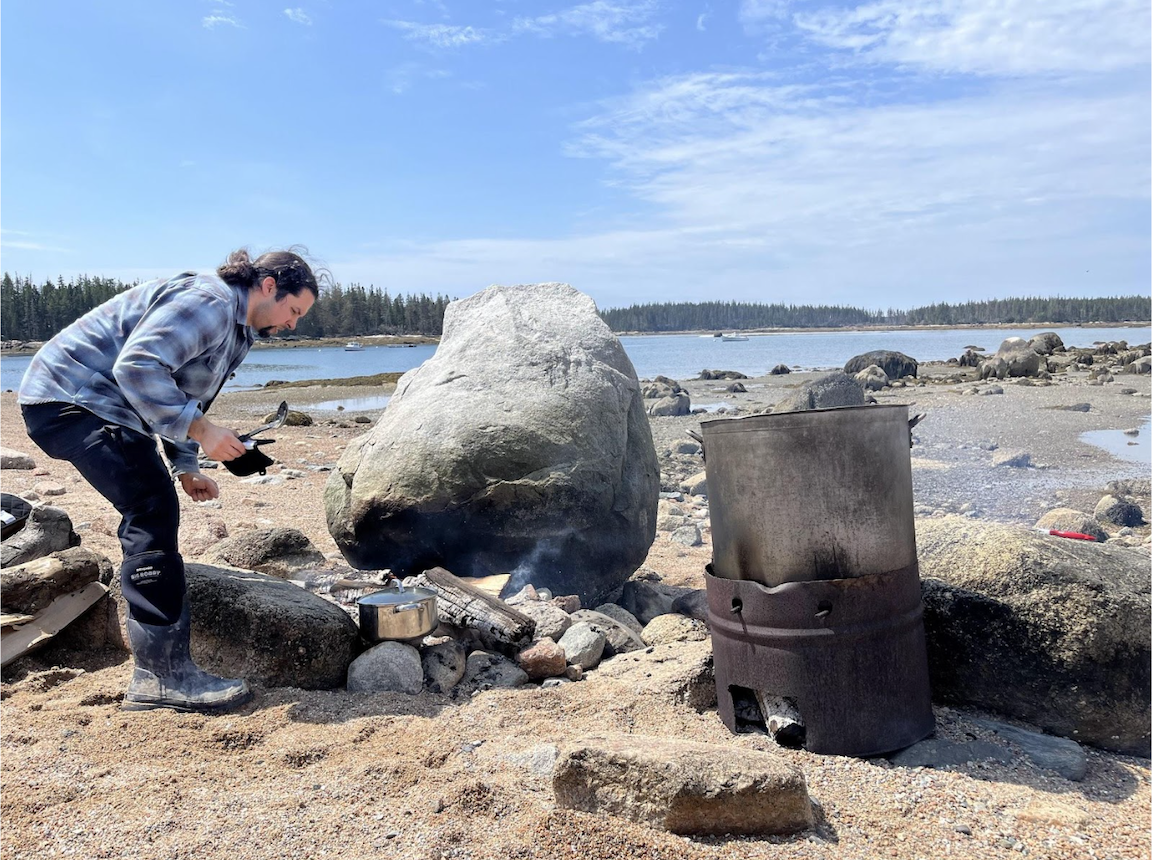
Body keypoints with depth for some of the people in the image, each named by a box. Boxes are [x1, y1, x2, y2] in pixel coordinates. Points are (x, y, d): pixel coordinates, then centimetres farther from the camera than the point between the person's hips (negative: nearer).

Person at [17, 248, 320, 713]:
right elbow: (137, 365, -31)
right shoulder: (209, 302, -19)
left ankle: (152, 674, 21)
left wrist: (185, 467, 12)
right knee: (152, 512, -19)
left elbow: (179, 396, 22)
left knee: (153, 514, 10)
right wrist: (199, 430, -29)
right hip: (70, 396, -11)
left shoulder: (237, 330, 15)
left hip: (103, 407, 11)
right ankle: (167, 674, -18)